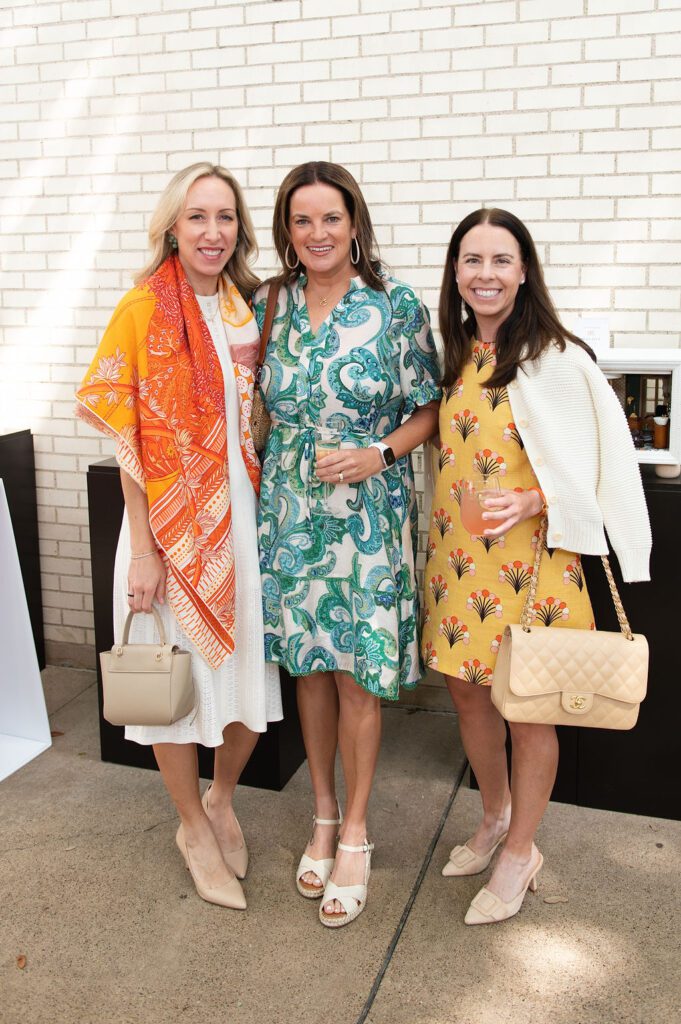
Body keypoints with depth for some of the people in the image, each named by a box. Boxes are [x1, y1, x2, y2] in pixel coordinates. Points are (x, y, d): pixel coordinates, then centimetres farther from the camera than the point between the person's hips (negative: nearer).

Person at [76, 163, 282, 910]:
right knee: (179, 680, 9)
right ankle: (193, 827, 32)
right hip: (172, 522, -4)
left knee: (253, 676, 11)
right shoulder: (143, 310, -8)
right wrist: (144, 550, -12)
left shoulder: (250, 312, 6)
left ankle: (222, 798, 39)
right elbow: (128, 438, -9)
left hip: (243, 517, 5)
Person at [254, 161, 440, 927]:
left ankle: (355, 834, 20)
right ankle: (323, 814, 32)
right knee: (309, 664, 12)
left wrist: (378, 454, -16)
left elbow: (428, 410, -1)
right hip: (290, 510, 3)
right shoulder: (271, 304, 5)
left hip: (369, 512, -3)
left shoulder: (398, 306, -6)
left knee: (358, 670, 2)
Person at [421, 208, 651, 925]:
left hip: (529, 554, -6)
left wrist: (534, 500, -24)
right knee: (467, 692, 16)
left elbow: (597, 462, -10)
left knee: (528, 709, 7)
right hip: (456, 553, 6)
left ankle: (520, 851, 28)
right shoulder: (455, 358, 7)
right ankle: (495, 817, 40)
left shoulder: (557, 359, -11)